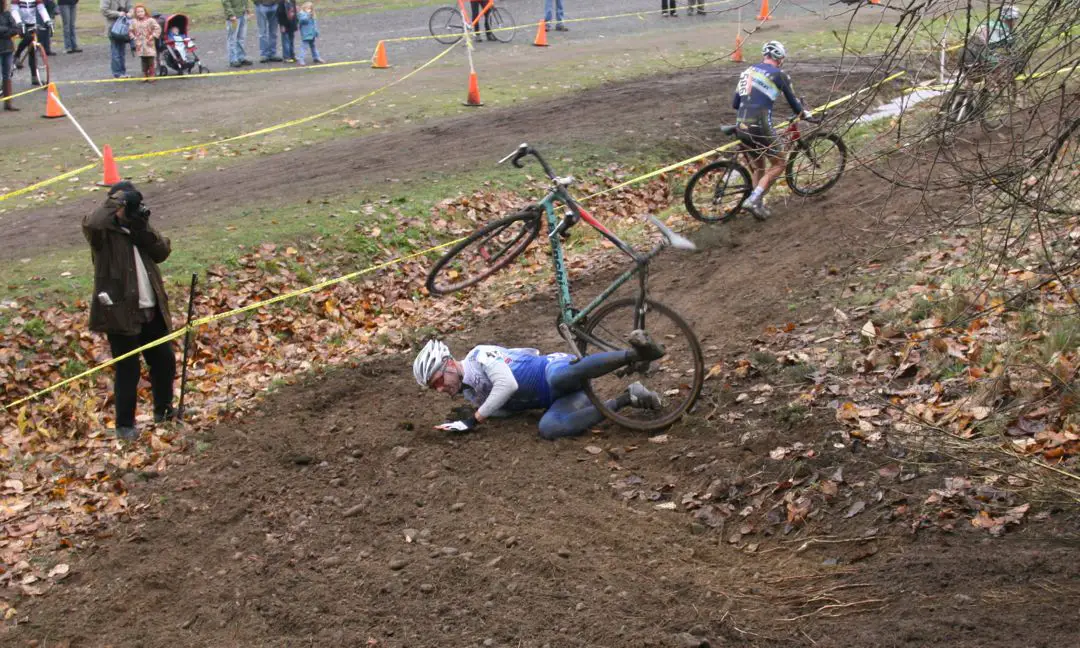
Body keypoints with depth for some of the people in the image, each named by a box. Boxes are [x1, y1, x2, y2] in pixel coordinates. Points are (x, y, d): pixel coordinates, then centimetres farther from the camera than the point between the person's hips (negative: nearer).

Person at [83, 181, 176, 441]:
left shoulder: (139, 227, 13)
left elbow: (163, 251, 0)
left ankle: (163, 410, 34)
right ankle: (124, 425, 12)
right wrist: (115, 202, -23)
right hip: (121, 312, -6)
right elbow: (91, 224, -32)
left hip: (151, 310, 7)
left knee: (164, 361, 14)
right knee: (128, 370, -1)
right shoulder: (104, 231, -8)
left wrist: (144, 230, -14)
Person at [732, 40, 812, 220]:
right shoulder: (778, 74, -1)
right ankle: (754, 200, -6)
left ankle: (759, 205, 23)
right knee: (778, 164, 8)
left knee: (758, 166, 22)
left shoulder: (747, 71, 17)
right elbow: (792, 100, 6)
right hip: (759, 126, -7)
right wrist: (804, 114, 24)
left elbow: (735, 103, 19)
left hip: (741, 126, 7)